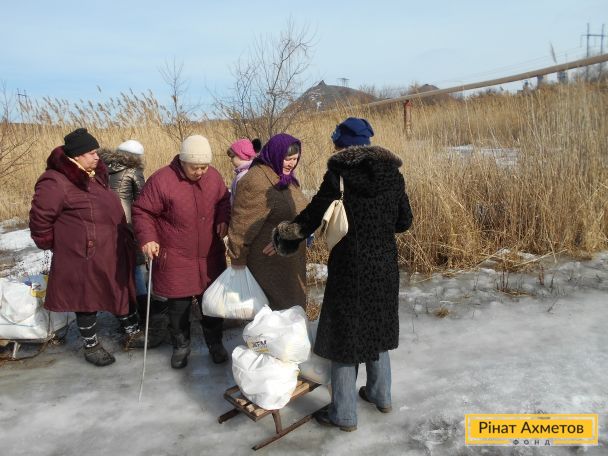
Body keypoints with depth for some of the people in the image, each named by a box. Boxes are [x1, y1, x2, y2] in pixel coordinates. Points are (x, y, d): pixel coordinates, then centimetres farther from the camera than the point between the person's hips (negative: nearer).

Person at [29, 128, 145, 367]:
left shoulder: (95, 174, 8)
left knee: (122, 289, 17)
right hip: (84, 255, -8)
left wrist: (125, 237, 18)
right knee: (88, 298, 8)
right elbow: (40, 218, -14)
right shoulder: (55, 183, -20)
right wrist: (52, 244, -3)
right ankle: (91, 346, 28)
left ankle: (133, 333, 33)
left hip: (112, 251, 8)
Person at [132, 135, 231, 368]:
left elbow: (224, 200, 14)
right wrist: (147, 238, -21)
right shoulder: (161, 180, -15)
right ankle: (181, 346, 32)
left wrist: (223, 219, -4)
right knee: (179, 305, 9)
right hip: (175, 260, -3)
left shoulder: (213, 176, -1)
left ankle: (215, 342, 35)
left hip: (210, 257, 4)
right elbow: (142, 211, -9)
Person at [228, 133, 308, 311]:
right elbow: (242, 223, -20)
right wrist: (237, 259, -16)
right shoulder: (256, 181, -21)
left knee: (291, 302, 19)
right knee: (274, 306, 4)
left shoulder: (286, 178, 8)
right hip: (268, 260, -9)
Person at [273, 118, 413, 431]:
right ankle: (380, 395, 40)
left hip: (350, 269, -5)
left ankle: (344, 414, 22)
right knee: (376, 329, 23)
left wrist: (281, 236, 6)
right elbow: (404, 221, 6)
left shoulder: (338, 175, -15)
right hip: (384, 267, 6)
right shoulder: (392, 173, 0)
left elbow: (310, 219, -11)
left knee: (344, 335, 9)